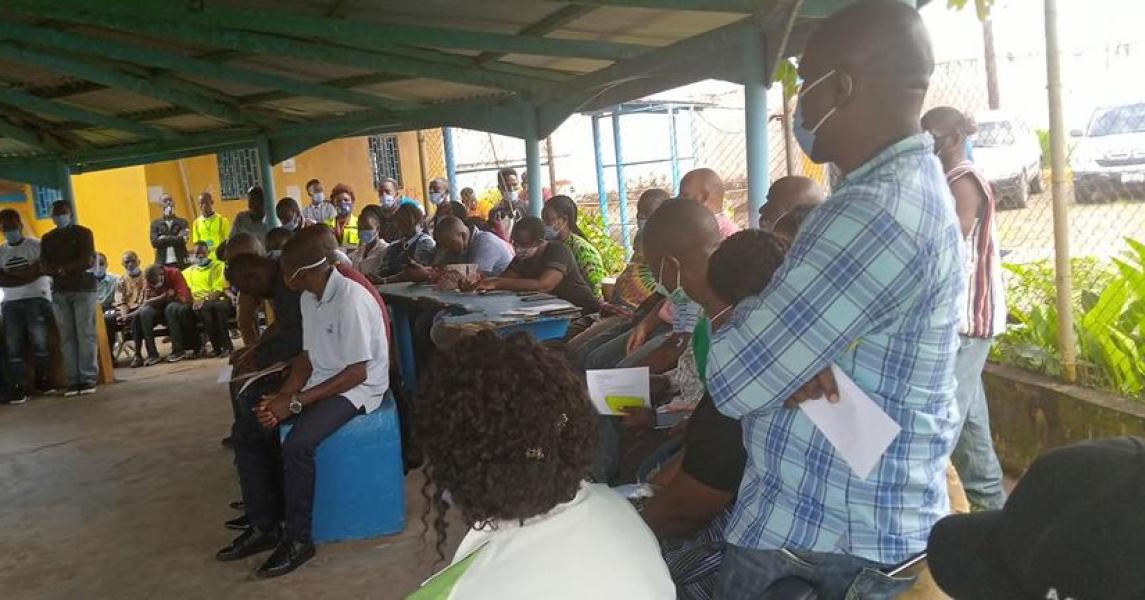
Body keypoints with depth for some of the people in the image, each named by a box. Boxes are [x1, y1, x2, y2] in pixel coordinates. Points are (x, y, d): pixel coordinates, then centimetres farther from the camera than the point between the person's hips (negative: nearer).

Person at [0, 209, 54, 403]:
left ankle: (44, 384, 4)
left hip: (37, 299, -3)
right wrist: (28, 274, -10)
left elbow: (43, 269, -9)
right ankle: (17, 389, -6)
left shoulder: (36, 245, 3)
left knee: (40, 343, -5)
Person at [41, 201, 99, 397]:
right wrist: (74, 268, -14)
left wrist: (62, 269, -6)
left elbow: (87, 261, -7)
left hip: (83, 289, -4)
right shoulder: (47, 239, 15)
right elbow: (45, 265, 3)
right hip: (59, 292, 4)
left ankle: (88, 378, -7)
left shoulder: (83, 233, 3)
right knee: (66, 337, -1)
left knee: (86, 335, -7)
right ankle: (73, 380, -1)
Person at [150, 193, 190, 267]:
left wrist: (164, 239, -8)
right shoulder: (155, 224, 11)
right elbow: (154, 242, -3)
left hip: (180, 262, -1)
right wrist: (176, 238, -8)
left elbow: (183, 239, -6)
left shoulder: (182, 222, 9)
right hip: (162, 263, 1)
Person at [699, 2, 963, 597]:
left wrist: (742, 315, -5)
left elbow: (734, 381, -26)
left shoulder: (875, 215, -29)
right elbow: (786, 305, 9)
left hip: (840, 538, -9)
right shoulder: (910, 183, 7)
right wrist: (784, 346, -14)